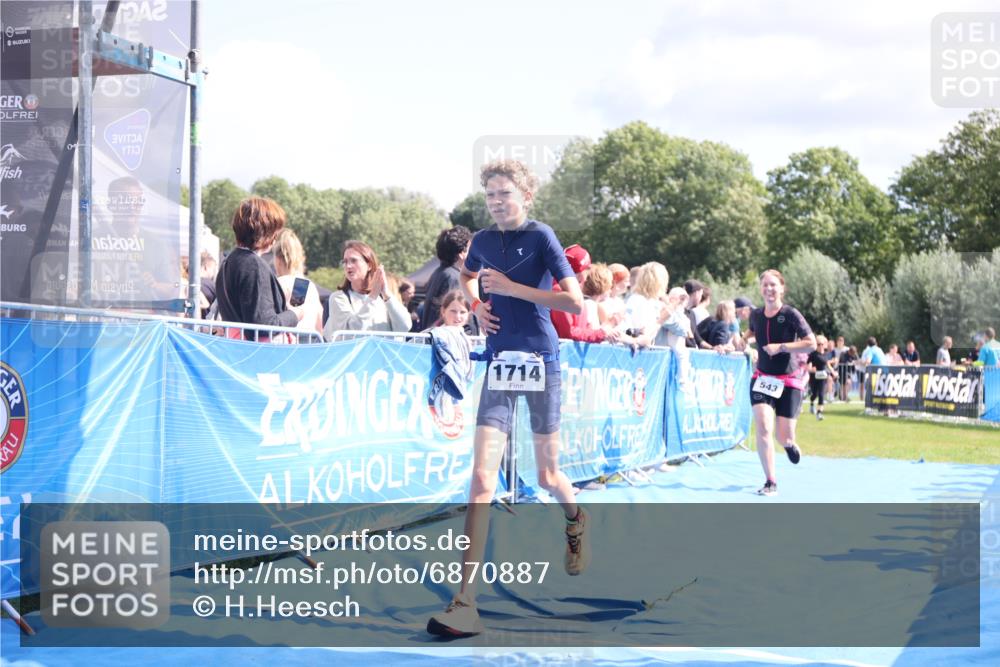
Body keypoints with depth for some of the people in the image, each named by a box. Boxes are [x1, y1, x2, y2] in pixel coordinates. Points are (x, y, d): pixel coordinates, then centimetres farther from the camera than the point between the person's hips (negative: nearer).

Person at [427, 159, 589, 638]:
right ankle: (465, 603, -17)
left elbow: (574, 301, -12)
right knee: (482, 478, -12)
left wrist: (512, 288, -15)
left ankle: (575, 519, 51)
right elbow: (466, 276, 33)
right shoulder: (483, 241, 9)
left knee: (548, 477, 12)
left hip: (540, 360, -3)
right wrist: (476, 304, 11)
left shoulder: (540, 236, -5)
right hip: (500, 362, 3)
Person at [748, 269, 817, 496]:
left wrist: (780, 347, -23)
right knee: (763, 429, -18)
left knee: (784, 438, 1)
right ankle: (770, 482, -9)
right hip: (762, 379, 3)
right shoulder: (756, 315, 1)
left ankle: (789, 443, 42)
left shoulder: (790, 314, -13)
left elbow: (811, 343, -19)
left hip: (788, 382, -2)